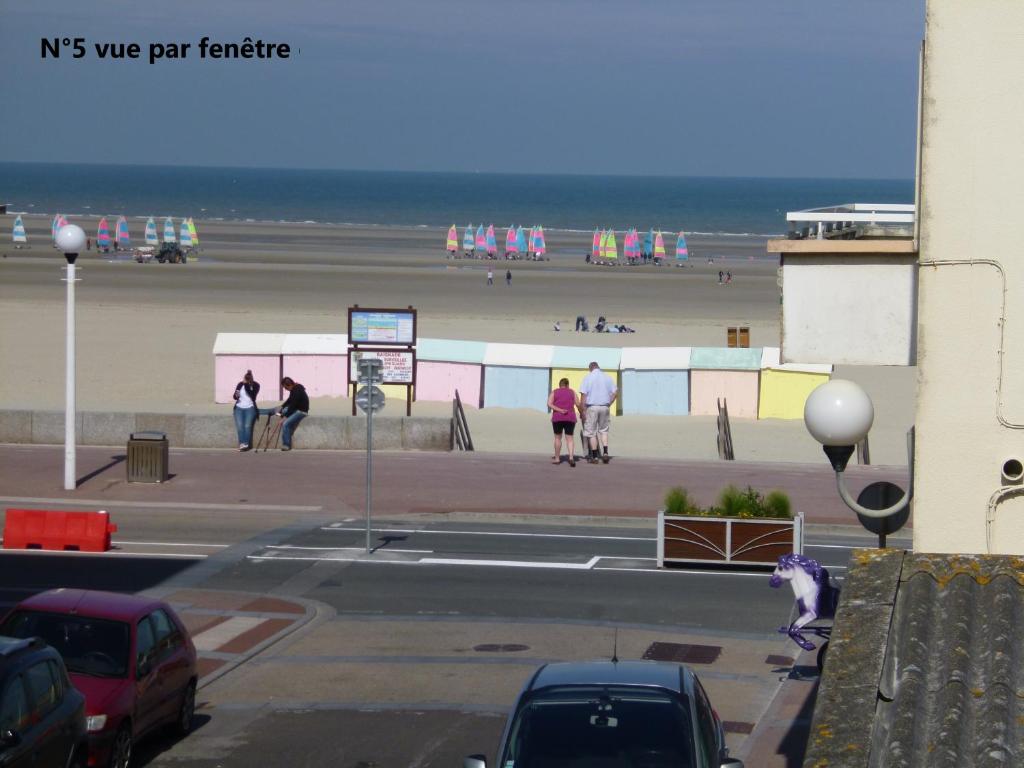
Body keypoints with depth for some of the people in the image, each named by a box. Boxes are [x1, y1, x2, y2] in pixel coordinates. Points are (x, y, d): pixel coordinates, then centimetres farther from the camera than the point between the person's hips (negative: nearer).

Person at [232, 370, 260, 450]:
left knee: (247, 426, -16)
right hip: (239, 408, 2)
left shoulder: (255, 385, -2)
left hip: (250, 408, -2)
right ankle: (241, 443, -15)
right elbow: (234, 396, 6)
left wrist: (246, 385, -19)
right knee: (239, 426, -13)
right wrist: (236, 395, -17)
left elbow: (252, 394, -17)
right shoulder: (240, 384, 5)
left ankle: (246, 444, -19)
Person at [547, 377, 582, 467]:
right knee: (569, 438, 1)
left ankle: (557, 458, 17)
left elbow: (549, 404, -7)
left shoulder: (554, 392, 7)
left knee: (558, 437, 12)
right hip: (570, 418, 0)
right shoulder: (572, 393, 8)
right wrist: (582, 414, 14)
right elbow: (578, 405, -1)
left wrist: (560, 410, -12)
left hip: (557, 418, 0)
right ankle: (571, 457, -17)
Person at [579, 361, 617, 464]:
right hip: (605, 407, 3)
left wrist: (583, 411, -8)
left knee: (591, 432, 5)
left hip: (592, 407, -3)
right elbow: (615, 392, 6)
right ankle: (605, 453, 3)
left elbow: (583, 395, -11)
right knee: (603, 430, 18)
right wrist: (609, 404, 12)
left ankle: (594, 457, 5)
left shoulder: (588, 378, -5)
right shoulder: (607, 377, 6)